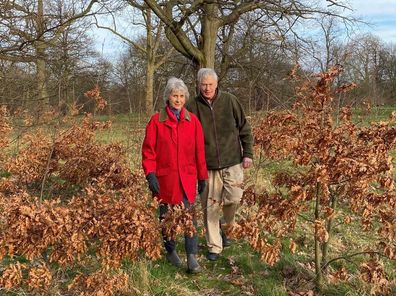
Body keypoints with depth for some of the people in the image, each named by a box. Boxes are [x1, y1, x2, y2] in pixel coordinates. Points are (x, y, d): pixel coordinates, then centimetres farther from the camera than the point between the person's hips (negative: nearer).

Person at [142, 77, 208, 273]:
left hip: (187, 178, 0)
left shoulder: (193, 121, 4)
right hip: (164, 178, 0)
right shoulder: (156, 121, -1)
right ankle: (171, 251, 29)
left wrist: (202, 177, 7)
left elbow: (199, 151, 6)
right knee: (166, 216, 11)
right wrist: (150, 174, -12)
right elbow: (148, 150, -1)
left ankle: (192, 257, -3)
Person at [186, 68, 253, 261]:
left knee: (234, 199, -7)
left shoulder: (230, 101, 1)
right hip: (207, 165, 0)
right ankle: (214, 246, 18)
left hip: (232, 161, 0)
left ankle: (227, 226, 26)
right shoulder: (192, 107, 0)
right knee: (210, 206, 4)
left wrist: (248, 153, 2)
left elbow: (244, 129, 7)